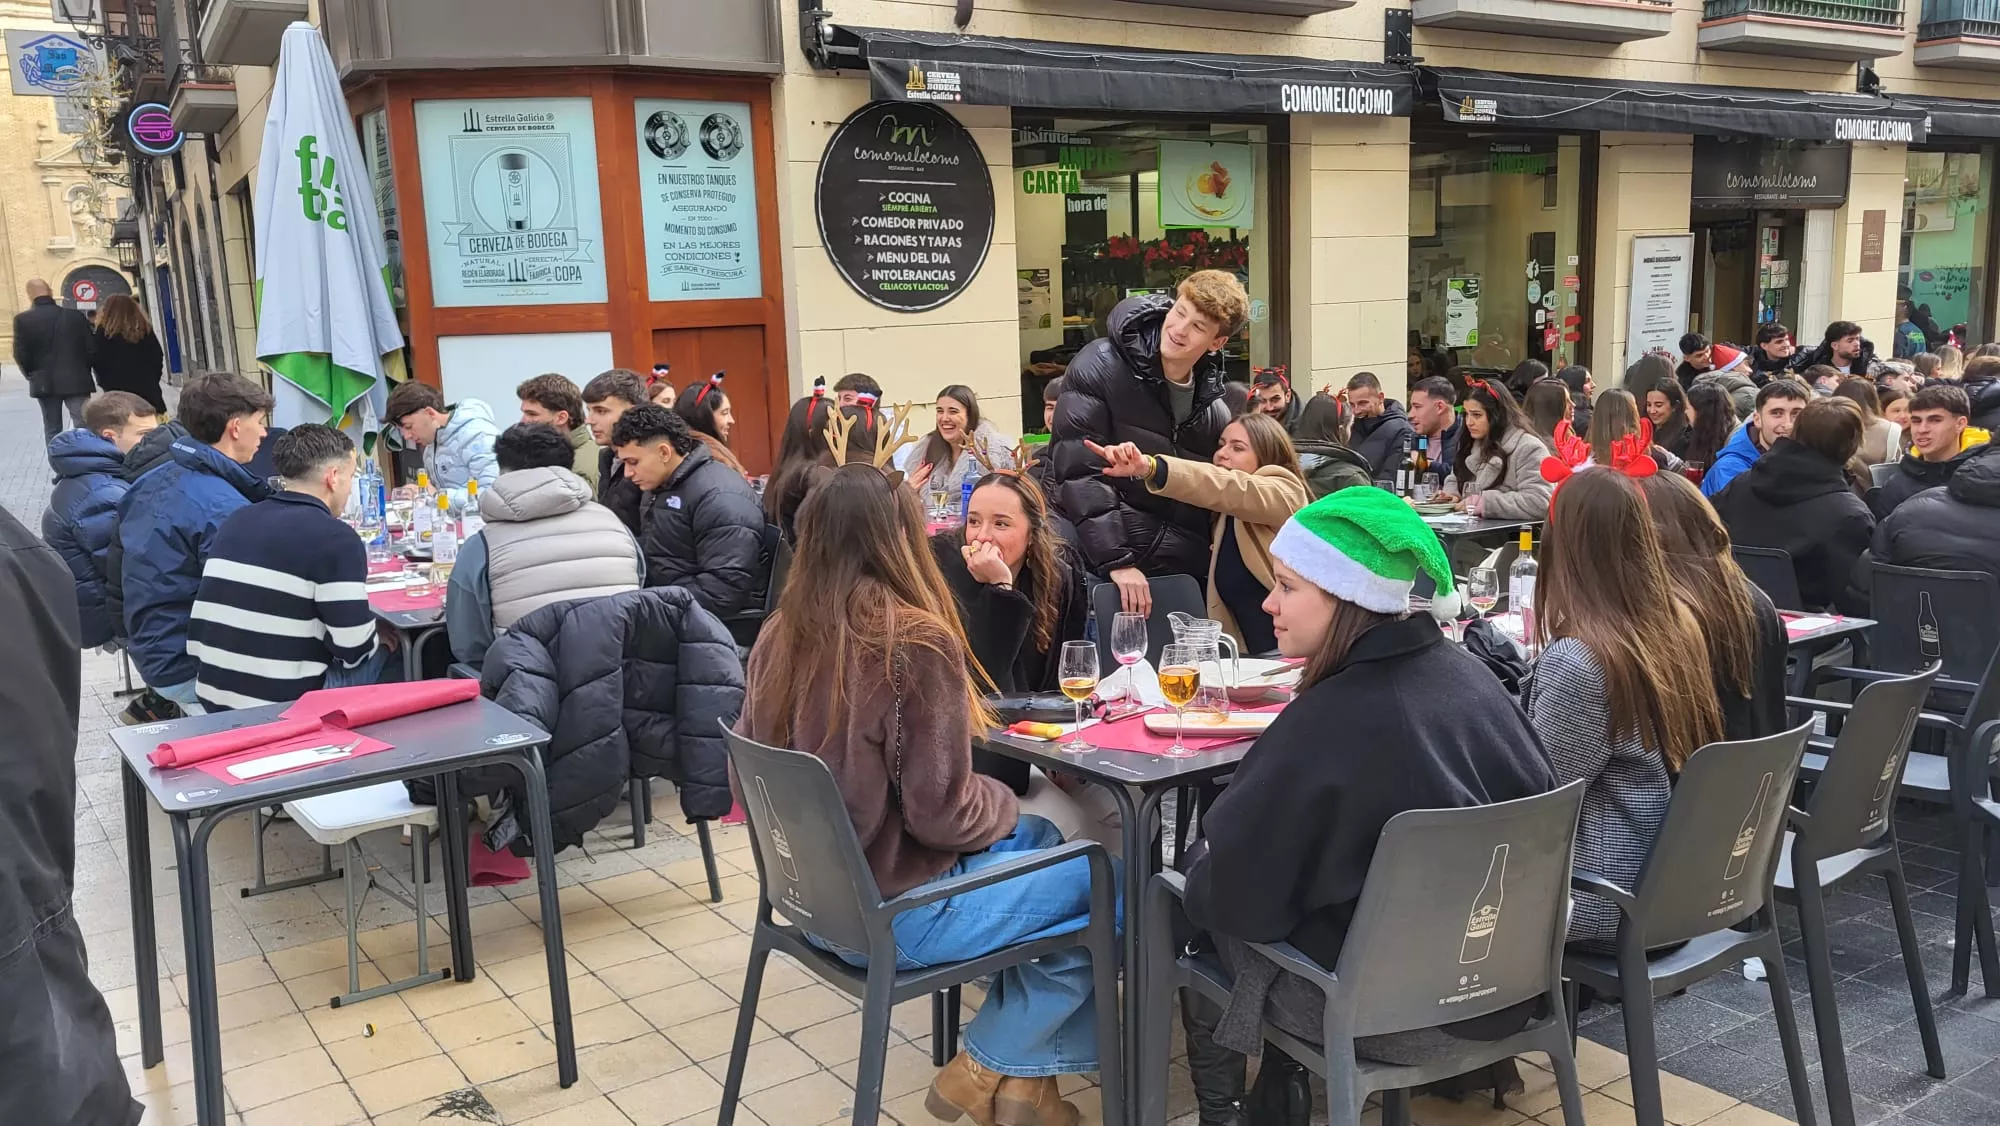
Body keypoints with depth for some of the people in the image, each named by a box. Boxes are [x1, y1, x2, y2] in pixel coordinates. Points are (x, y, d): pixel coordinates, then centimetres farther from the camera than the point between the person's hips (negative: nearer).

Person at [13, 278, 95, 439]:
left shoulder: (22, 319, -5)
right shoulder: (76, 316, -4)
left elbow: (20, 354, -5)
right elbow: (91, 347, -2)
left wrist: (31, 375, 13)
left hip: (44, 383, 1)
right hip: (76, 380, -1)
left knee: (52, 430, 12)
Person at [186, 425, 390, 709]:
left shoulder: (236, 520, 9)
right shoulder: (336, 538, -15)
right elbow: (353, 647, -16)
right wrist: (379, 640, 5)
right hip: (283, 705, -8)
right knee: (384, 653, 13)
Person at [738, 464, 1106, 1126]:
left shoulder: (779, 637, -2)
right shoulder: (915, 642, -23)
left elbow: (748, 783, 7)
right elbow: (941, 814, -22)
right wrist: (1001, 801, 1)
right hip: (890, 914, -8)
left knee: (1040, 841, 24)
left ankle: (1023, 1068, 23)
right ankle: (990, 1066, 16)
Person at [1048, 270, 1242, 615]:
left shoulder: (1212, 408, 7)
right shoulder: (1100, 367, -10)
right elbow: (1079, 473, -17)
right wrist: (1117, 560, -23)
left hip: (1179, 573, 5)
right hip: (1102, 565, -4)